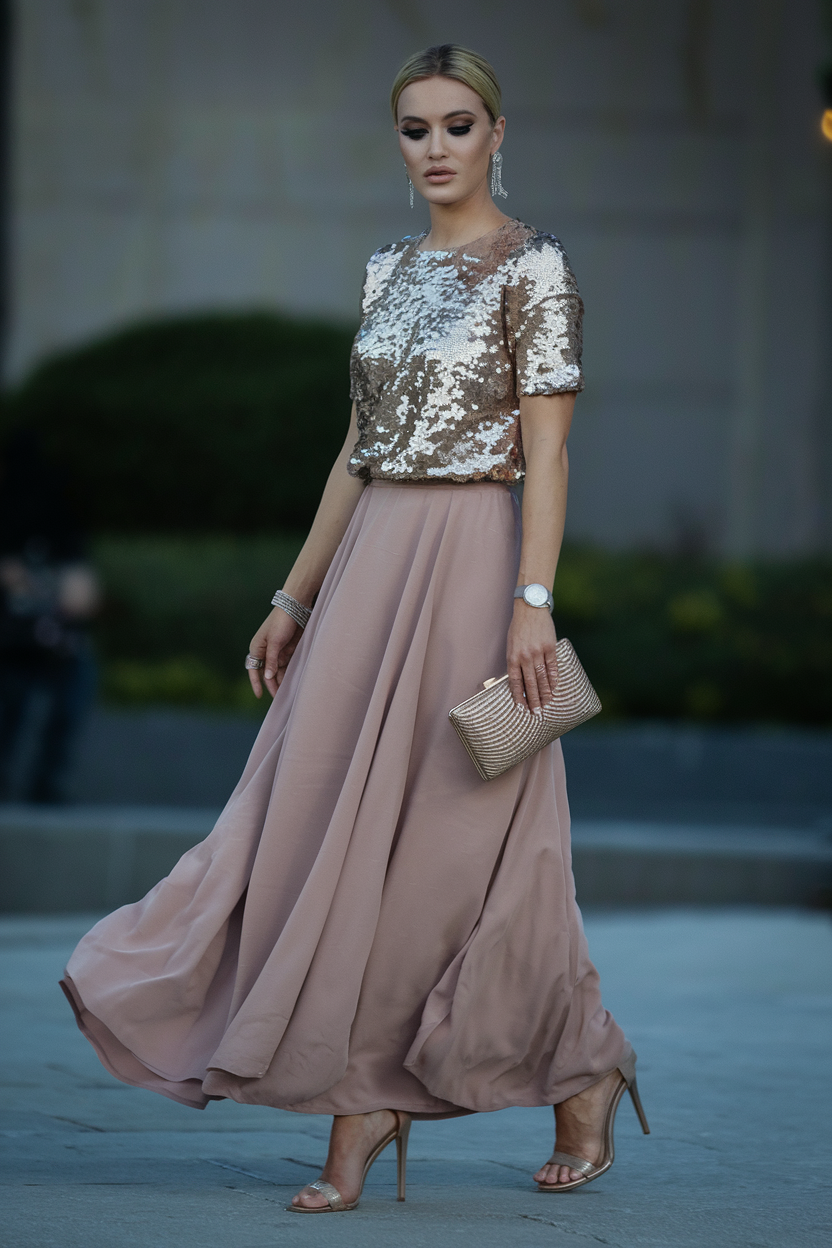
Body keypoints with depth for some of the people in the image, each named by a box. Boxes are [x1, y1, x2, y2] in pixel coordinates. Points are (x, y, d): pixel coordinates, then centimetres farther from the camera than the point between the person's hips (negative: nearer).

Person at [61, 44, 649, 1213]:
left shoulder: (533, 266, -6)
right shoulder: (390, 270, 14)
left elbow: (546, 448, -11)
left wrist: (533, 603, -20)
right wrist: (294, 599, 15)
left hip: (470, 561, -7)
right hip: (369, 562, 7)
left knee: (460, 838, -3)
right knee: (341, 825, 1)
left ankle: (586, 1074, 16)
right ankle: (365, 1110, 6)